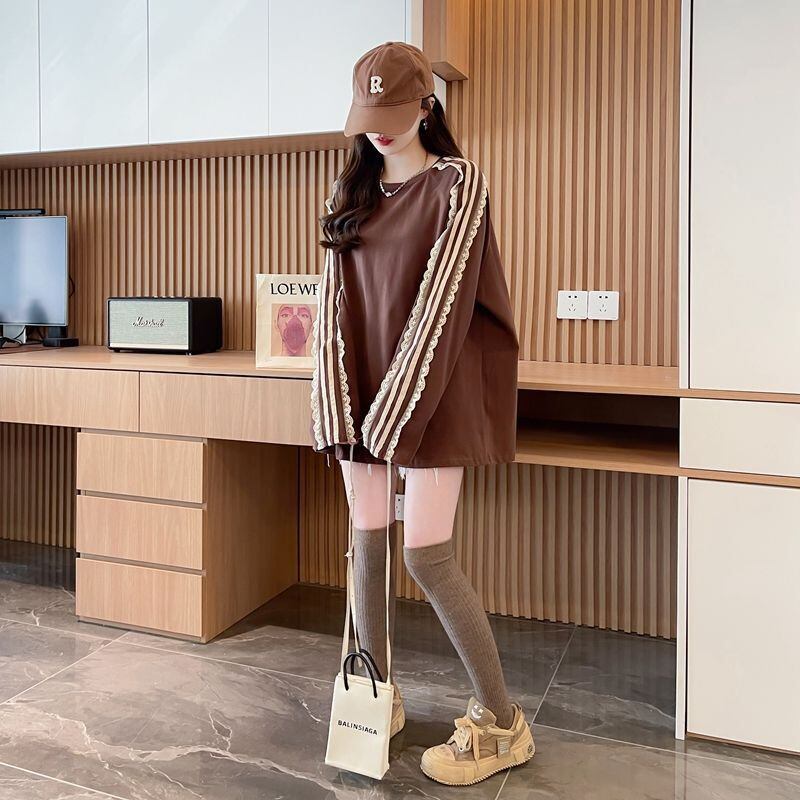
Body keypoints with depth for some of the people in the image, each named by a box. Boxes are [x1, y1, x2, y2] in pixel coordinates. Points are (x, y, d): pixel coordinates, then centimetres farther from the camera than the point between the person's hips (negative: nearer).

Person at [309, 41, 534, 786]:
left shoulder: (457, 183, -5)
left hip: (431, 392, -5)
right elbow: (334, 302, 5)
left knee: (426, 556, -6)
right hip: (361, 390, 5)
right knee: (367, 544, 8)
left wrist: (395, 411, -18)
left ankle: (500, 723, 11)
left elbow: (439, 301, -14)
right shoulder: (349, 193, 12)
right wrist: (338, 408, -5)